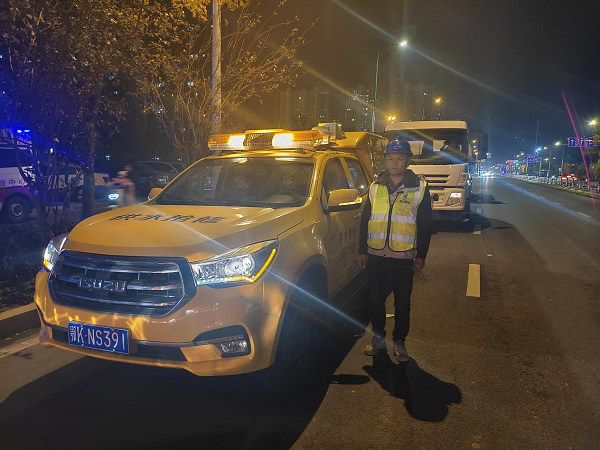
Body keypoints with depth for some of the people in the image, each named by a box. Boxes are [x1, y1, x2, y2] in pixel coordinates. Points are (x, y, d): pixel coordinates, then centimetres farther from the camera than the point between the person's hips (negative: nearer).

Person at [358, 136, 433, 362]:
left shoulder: (419, 187, -1)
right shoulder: (376, 186, 7)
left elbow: (425, 224, 1)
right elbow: (365, 220, 10)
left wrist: (421, 255, -3)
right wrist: (362, 250, 7)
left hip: (403, 256, -2)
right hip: (376, 254, 3)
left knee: (402, 302, 8)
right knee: (376, 298, 11)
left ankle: (399, 341, 24)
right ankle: (378, 337, 28)